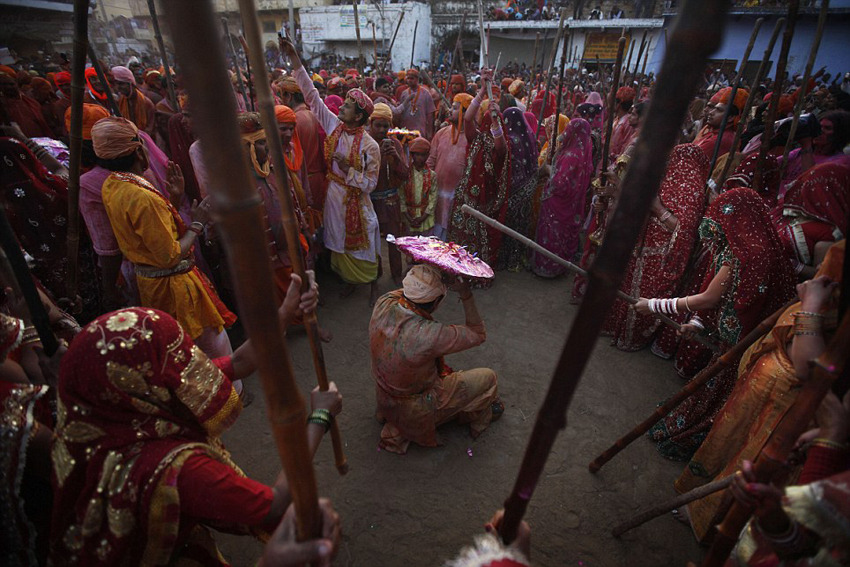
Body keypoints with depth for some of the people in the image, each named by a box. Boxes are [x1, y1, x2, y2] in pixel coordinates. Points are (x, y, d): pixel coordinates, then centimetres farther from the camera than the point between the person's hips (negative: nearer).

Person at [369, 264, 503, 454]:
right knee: (487, 377, 9)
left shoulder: (383, 303, -22)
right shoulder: (429, 335, -39)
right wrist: (466, 294, -22)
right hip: (416, 411, -6)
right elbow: (478, 334, -22)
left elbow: (404, 291, 3)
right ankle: (480, 418, 40)